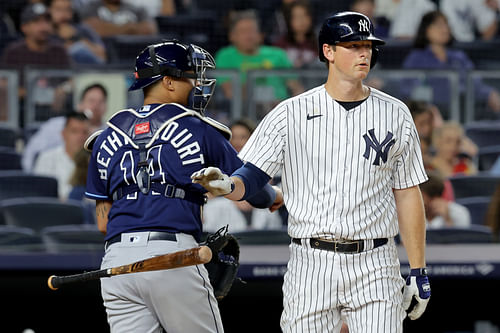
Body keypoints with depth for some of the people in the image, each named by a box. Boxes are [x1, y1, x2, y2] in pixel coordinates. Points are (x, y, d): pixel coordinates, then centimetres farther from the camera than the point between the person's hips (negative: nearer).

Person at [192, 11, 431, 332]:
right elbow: (251, 177, 1)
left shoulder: (394, 114, 7)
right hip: (311, 266, 0)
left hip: (374, 268, 0)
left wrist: (419, 271, 6)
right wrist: (226, 184, -24)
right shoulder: (291, 113, 3)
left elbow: (407, 194, 9)